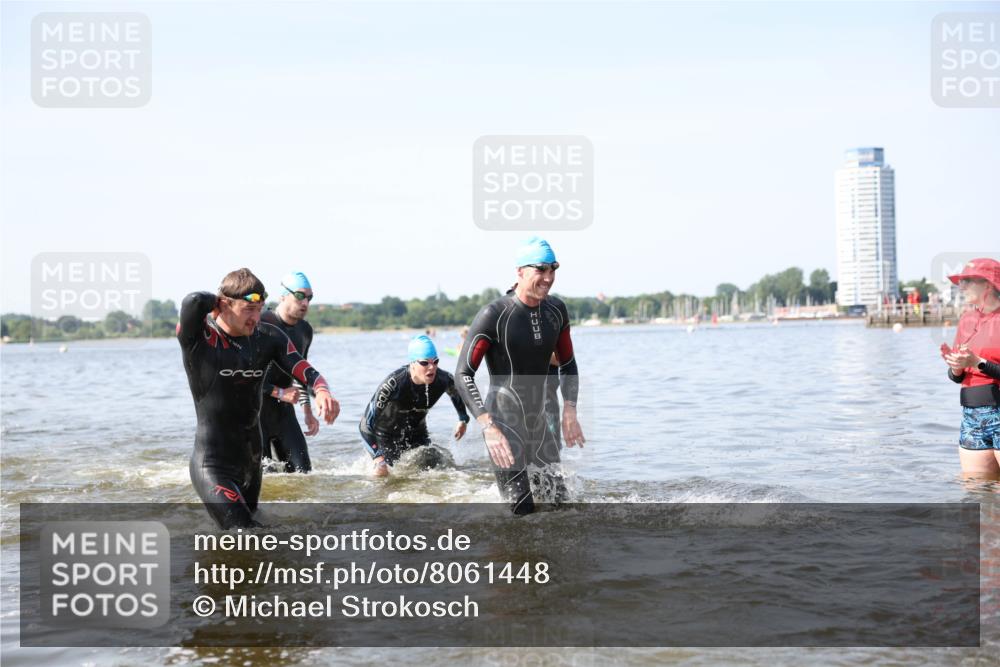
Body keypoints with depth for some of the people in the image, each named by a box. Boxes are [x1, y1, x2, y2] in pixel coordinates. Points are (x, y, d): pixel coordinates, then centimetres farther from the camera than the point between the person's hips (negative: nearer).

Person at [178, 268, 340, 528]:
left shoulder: (269, 337, 2)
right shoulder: (198, 337, -14)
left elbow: (307, 373, -5)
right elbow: (194, 301, -34)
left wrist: (322, 392, -27)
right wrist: (218, 302, -11)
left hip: (251, 460, 7)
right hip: (212, 464, -7)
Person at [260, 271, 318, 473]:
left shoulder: (305, 330, 9)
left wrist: (308, 413, 17)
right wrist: (279, 392, -19)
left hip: (284, 411, 6)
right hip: (256, 409, -6)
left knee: (302, 470, -1)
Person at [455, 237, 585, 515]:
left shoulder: (556, 310, 3)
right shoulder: (494, 315, -16)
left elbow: (567, 364, 16)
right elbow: (463, 375, -17)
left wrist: (569, 413, 3)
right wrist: (488, 427, -26)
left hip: (538, 423, 6)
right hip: (504, 424, -6)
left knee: (561, 501, 7)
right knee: (522, 510, -10)